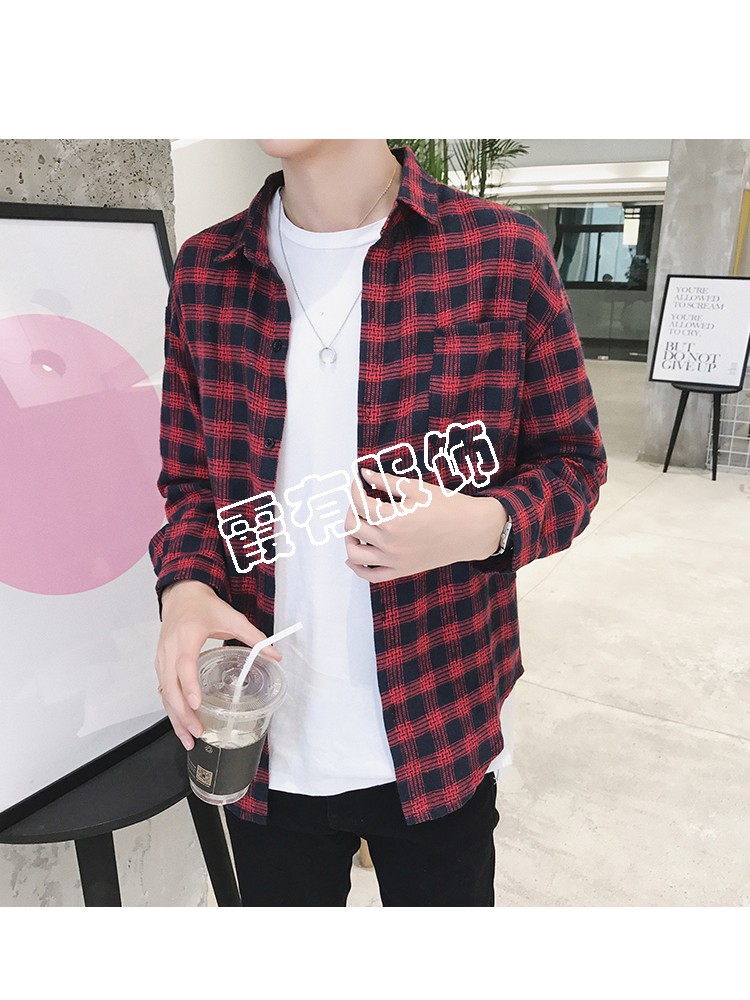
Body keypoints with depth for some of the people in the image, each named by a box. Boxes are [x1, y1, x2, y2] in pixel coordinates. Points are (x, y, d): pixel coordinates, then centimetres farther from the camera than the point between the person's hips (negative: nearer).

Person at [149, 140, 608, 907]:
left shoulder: (504, 254, -10)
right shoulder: (204, 270, -1)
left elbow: (574, 462, -1)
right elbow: (189, 479, 7)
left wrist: (486, 525, -22)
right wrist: (185, 588, -13)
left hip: (440, 739, -2)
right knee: (278, 894, 25)